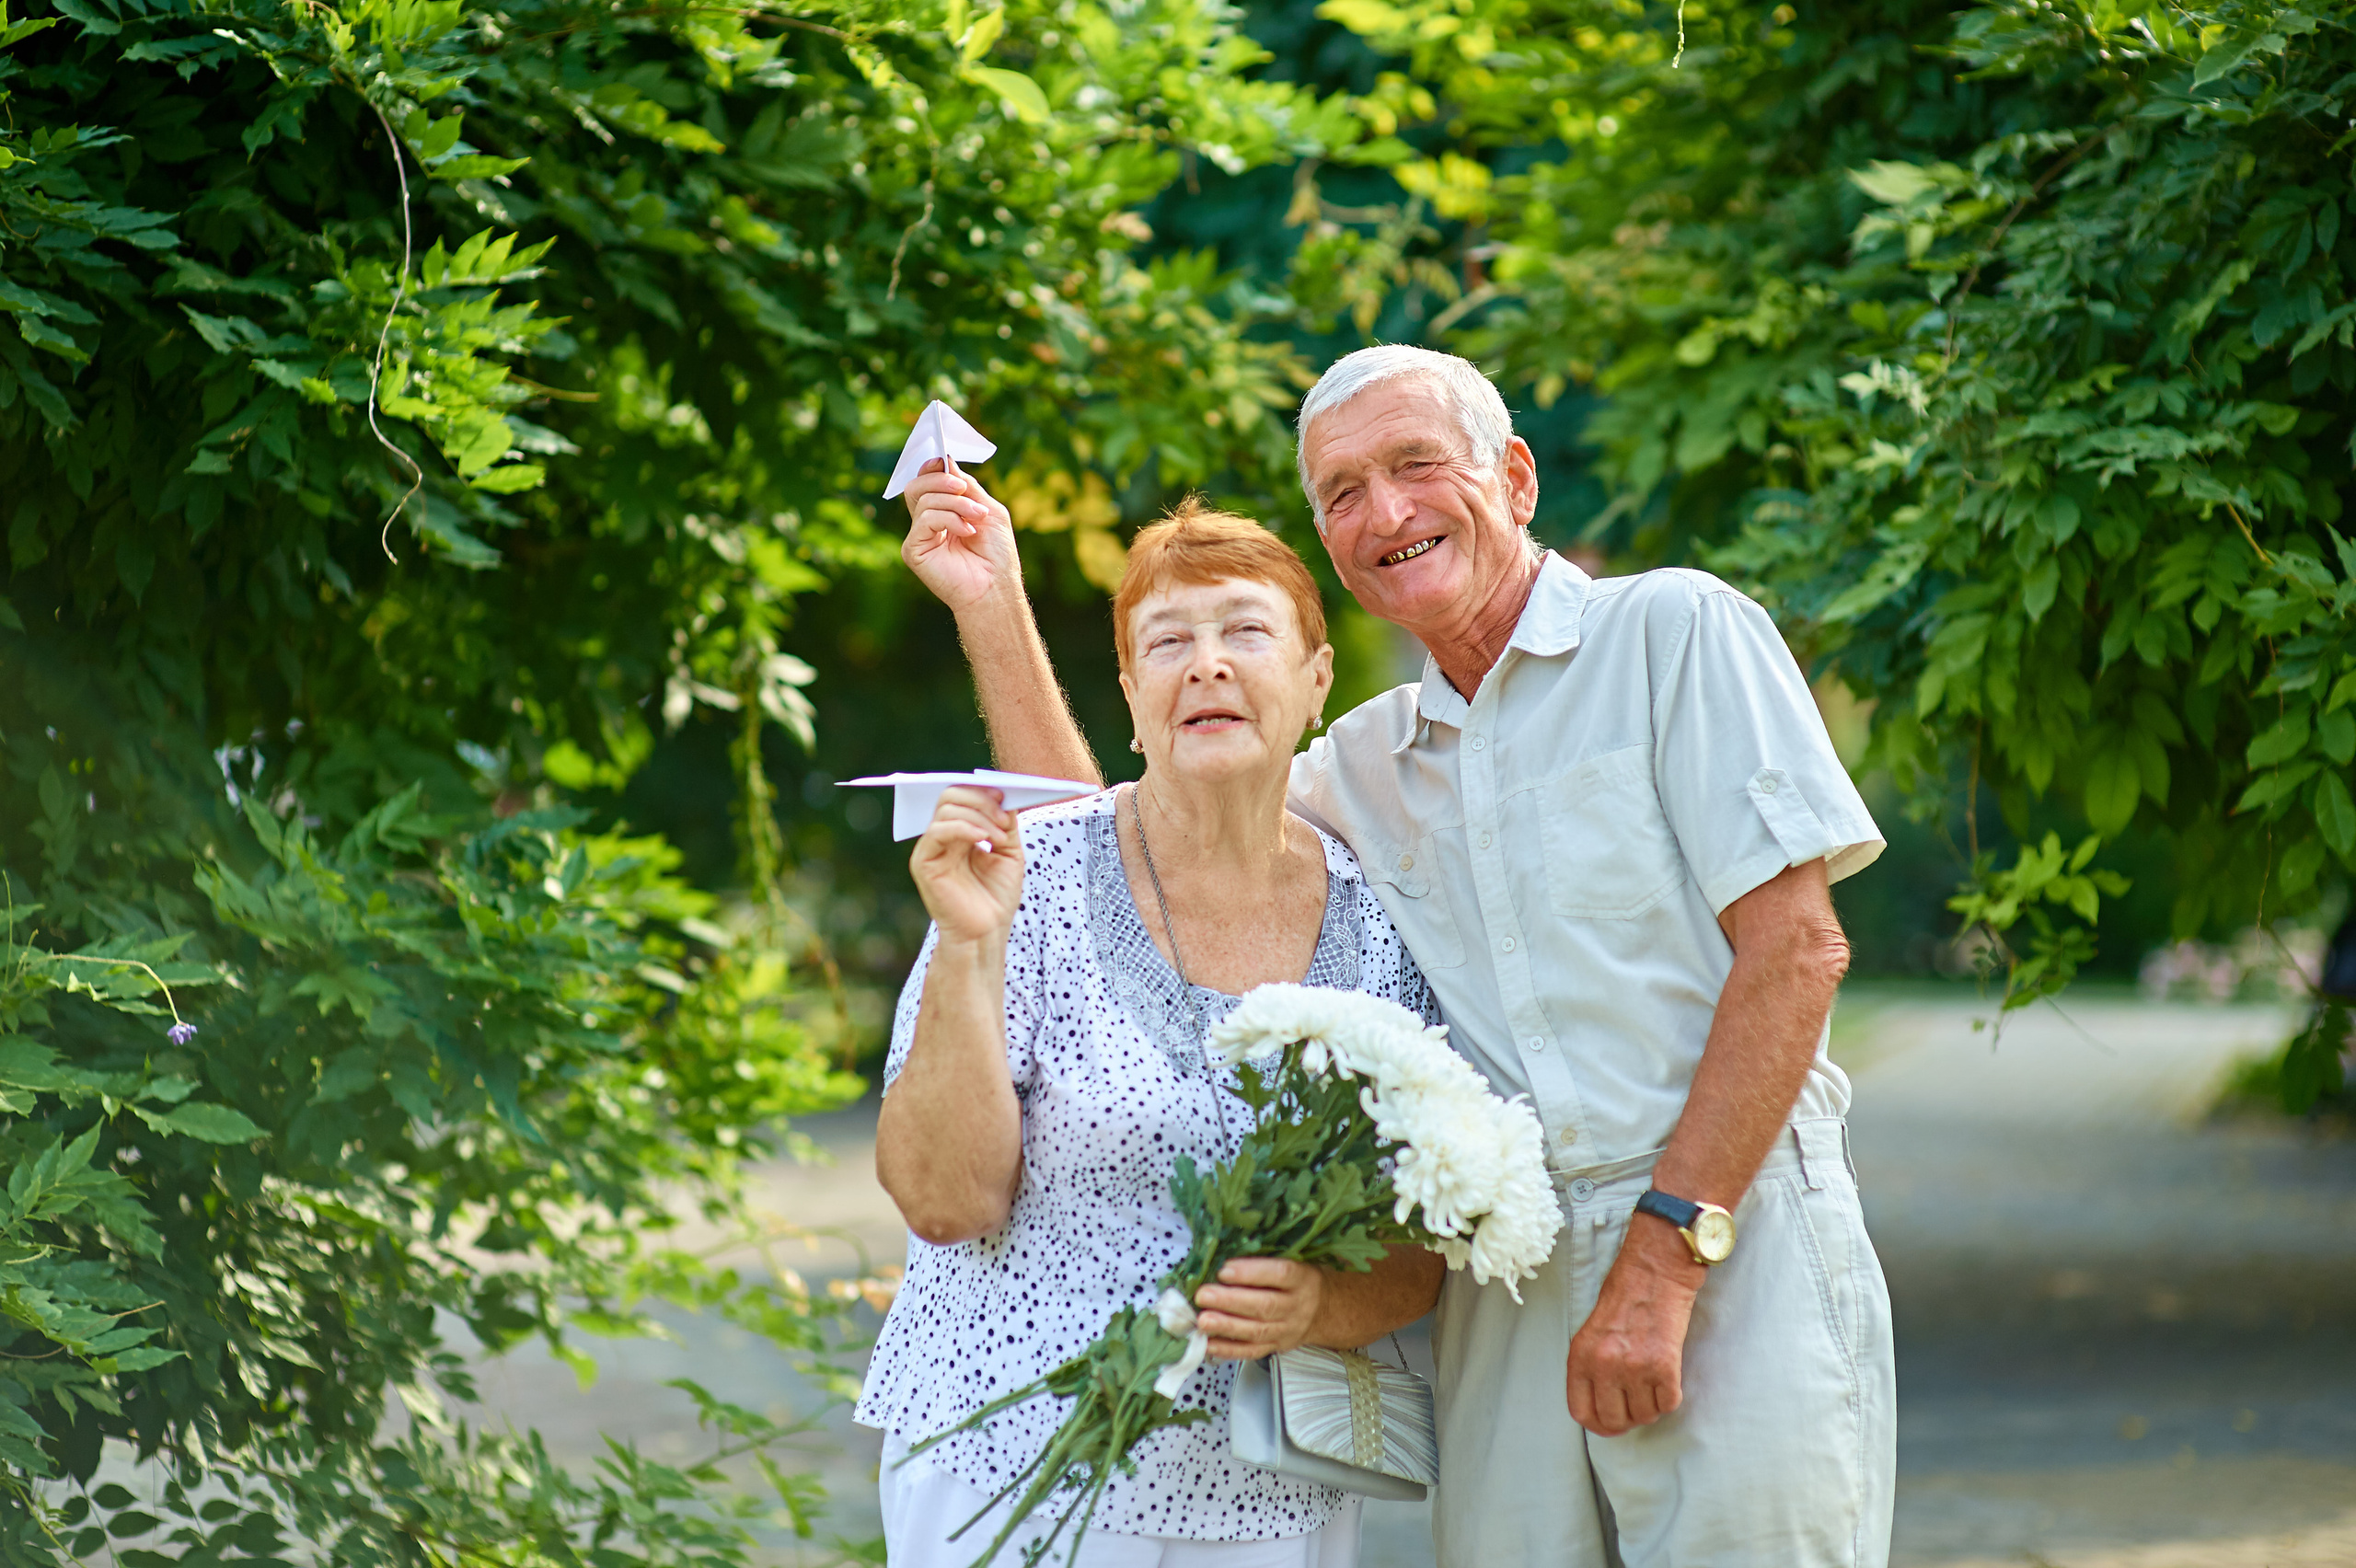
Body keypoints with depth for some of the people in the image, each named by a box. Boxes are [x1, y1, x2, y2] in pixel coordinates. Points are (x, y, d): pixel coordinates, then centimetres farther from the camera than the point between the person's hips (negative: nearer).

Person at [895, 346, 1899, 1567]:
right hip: (1506, 1302, 5)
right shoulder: (1361, 765, 18)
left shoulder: (1675, 632, 0)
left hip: (1733, 1256, -5)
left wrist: (1665, 1258, -14)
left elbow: (1793, 946, -8)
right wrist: (992, 608, 13)